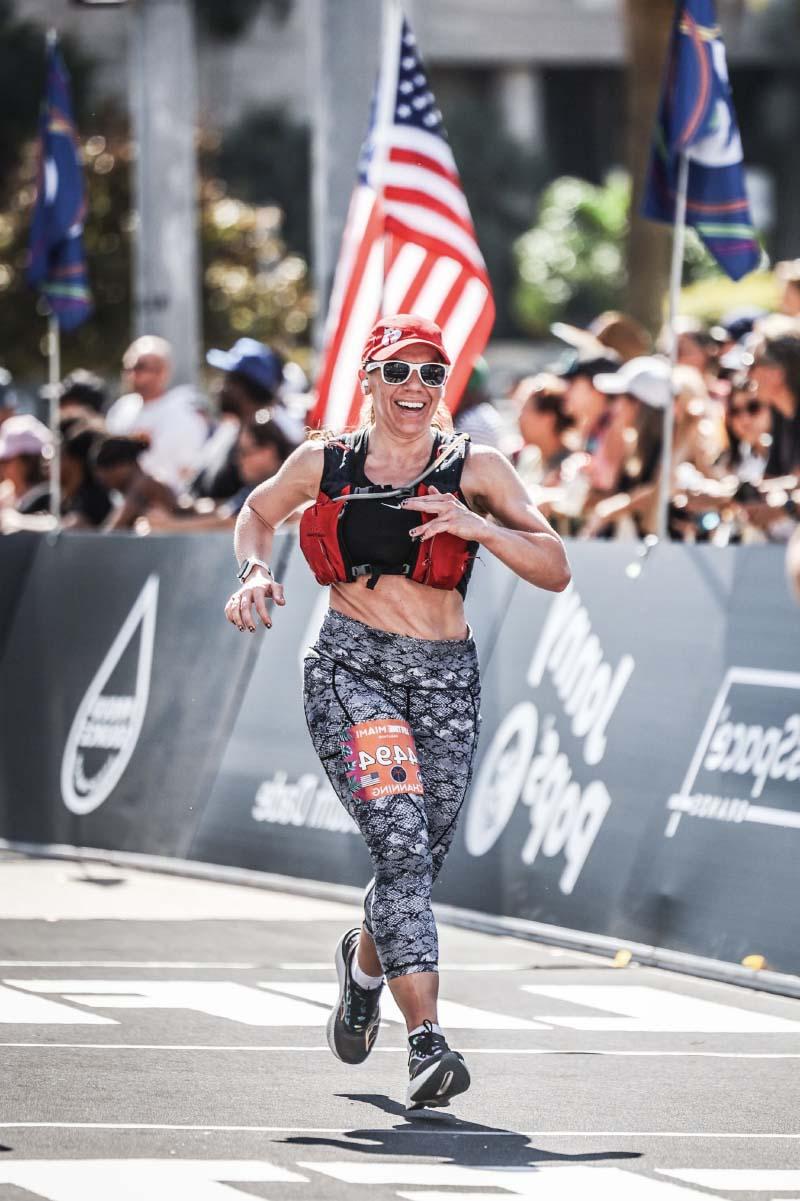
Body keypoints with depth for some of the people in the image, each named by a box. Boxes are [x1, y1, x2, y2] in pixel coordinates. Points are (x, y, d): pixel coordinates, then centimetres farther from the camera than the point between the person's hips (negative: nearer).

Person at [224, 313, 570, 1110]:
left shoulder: (475, 470, 2)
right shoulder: (323, 465, 5)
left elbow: (555, 571, -4)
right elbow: (258, 512, 25)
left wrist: (477, 527, -19)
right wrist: (255, 572, 5)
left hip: (445, 679, 2)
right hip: (352, 668, -2)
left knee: (417, 863, 9)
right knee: (401, 842, -21)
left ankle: (366, 961, 46)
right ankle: (426, 1041, -26)